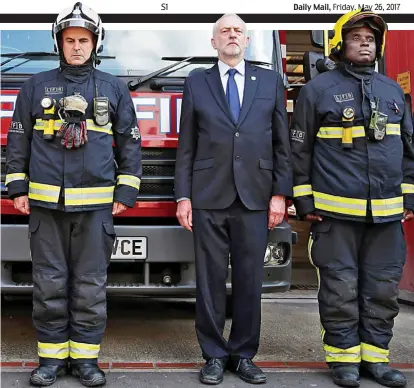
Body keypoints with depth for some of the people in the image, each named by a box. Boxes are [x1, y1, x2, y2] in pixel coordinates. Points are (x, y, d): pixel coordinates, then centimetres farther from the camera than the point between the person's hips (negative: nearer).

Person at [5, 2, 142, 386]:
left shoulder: (114, 88, 8)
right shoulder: (36, 86, 10)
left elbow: (130, 143, 9)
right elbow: (18, 139, 12)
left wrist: (126, 192, 2)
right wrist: (17, 188, 6)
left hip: (95, 203, -1)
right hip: (46, 201, 1)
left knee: (90, 284, 4)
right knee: (49, 283, 5)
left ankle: (85, 356, 15)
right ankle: (52, 356, 17)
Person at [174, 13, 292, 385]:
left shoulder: (270, 81, 10)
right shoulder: (196, 83, 9)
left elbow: (282, 143, 8)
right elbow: (186, 146, 6)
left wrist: (280, 194, 0)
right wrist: (183, 196, 0)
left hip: (255, 199, 1)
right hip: (209, 199, 0)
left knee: (250, 281, 6)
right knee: (210, 281, 4)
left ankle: (244, 354, 20)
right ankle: (215, 355, 17)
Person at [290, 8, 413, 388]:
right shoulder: (318, 89, 0)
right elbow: (299, 148, 0)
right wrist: (304, 200, -4)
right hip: (336, 212, -4)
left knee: (382, 288, 9)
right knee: (341, 288, 2)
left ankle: (375, 355, 21)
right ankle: (344, 357, 16)